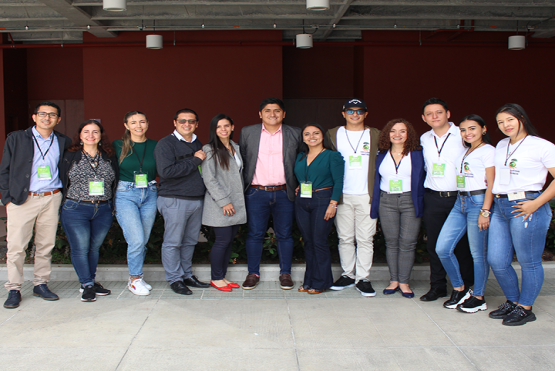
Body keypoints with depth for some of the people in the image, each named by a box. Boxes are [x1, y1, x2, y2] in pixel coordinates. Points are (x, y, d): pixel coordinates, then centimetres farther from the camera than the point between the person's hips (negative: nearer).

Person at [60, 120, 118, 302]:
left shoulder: (109, 157, 8)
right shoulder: (70, 156, 1)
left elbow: (115, 183, 12)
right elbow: (62, 182, 3)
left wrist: (111, 206, 8)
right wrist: (63, 207, 2)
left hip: (103, 210, 2)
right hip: (75, 210, -2)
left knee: (94, 247, 10)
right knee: (80, 248, -1)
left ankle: (91, 282, 24)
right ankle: (87, 285, 11)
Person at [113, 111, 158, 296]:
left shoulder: (155, 146, 6)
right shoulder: (118, 146, 1)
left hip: (150, 195, 3)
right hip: (125, 195, -3)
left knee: (143, 241, 7)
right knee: (136, 240, -12)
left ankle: (135, 278, 23)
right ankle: (135, 279, 6)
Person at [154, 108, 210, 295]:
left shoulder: (198, 144, 16)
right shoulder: (166, 144, -6)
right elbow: (166, 171, -20)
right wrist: (195, 160, -16)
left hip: (197, 200, 7)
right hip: (174, 200, -6)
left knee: (190, 241, 12)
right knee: (173, 242, 1)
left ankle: (187, 275, 24)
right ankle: (174, 279, 12)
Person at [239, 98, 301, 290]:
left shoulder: (295, 134, 4)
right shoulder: (247, 132, 5)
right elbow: (242, 160, 10)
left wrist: (298, 186, 2)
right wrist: (244, 185, 5)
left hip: (284, 193, 0)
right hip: (256, 193, 0)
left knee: (285, 235, 8)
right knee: (254, 234, 5)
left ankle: (285, 274, 20)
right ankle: (253, 274, 18)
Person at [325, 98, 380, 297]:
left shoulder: (375, 135, 8)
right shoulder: (333, 135, 9)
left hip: (367, 196, -1)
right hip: (342, 196, 1)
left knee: (365, 239, -1)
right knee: (345, 238, 7)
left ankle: (363, 278, 7)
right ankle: (348, 275, 19)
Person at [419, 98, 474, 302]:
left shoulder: (463, 135, -4)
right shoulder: (424, 139, 11)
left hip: (459, 198, -4)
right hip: (433, 199, 4)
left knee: (462, 245, 2)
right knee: (434, 244, 7)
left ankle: (466, 287, 16)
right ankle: (437, 286, 18)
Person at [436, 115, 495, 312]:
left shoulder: (487, 150, -3)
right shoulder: (465, 152, 20)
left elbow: (491, 183, -10)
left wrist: (485, 211, -16)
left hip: (478, 201, -8)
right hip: (460, 202, 8)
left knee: (478, 253, 0)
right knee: (442, 248, 2)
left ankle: (478, 298, 13)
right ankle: (459, 289, 18)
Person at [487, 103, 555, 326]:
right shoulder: (501, 146, 16)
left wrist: (536, 203, -17)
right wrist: (495, 196, 15)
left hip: (526, 208, -7)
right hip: (500, 208, 7)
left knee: (529, 262, 3)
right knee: (496, 261, 7)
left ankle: (525, 308, 18)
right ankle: (512, 302, 27)